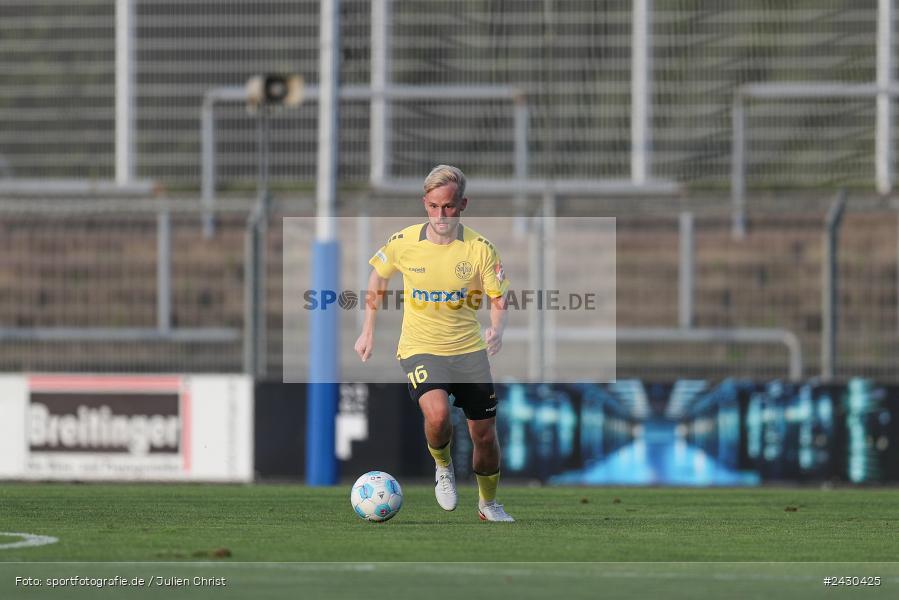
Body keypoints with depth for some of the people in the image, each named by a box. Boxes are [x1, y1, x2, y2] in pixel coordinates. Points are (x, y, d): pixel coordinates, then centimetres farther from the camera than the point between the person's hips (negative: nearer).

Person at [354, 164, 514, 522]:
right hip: (420, 348, -1)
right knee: (437, 414, -29)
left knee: (484, 435, 6)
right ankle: (442, 466, 4)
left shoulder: (479, 248, -9)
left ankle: (488, 504, 32)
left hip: (469, 349, 1)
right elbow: (378, 275, 12)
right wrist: (368, 331, 13)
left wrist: (497, 329, -23)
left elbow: (498, 298, -1)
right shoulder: (403, 243, -8)